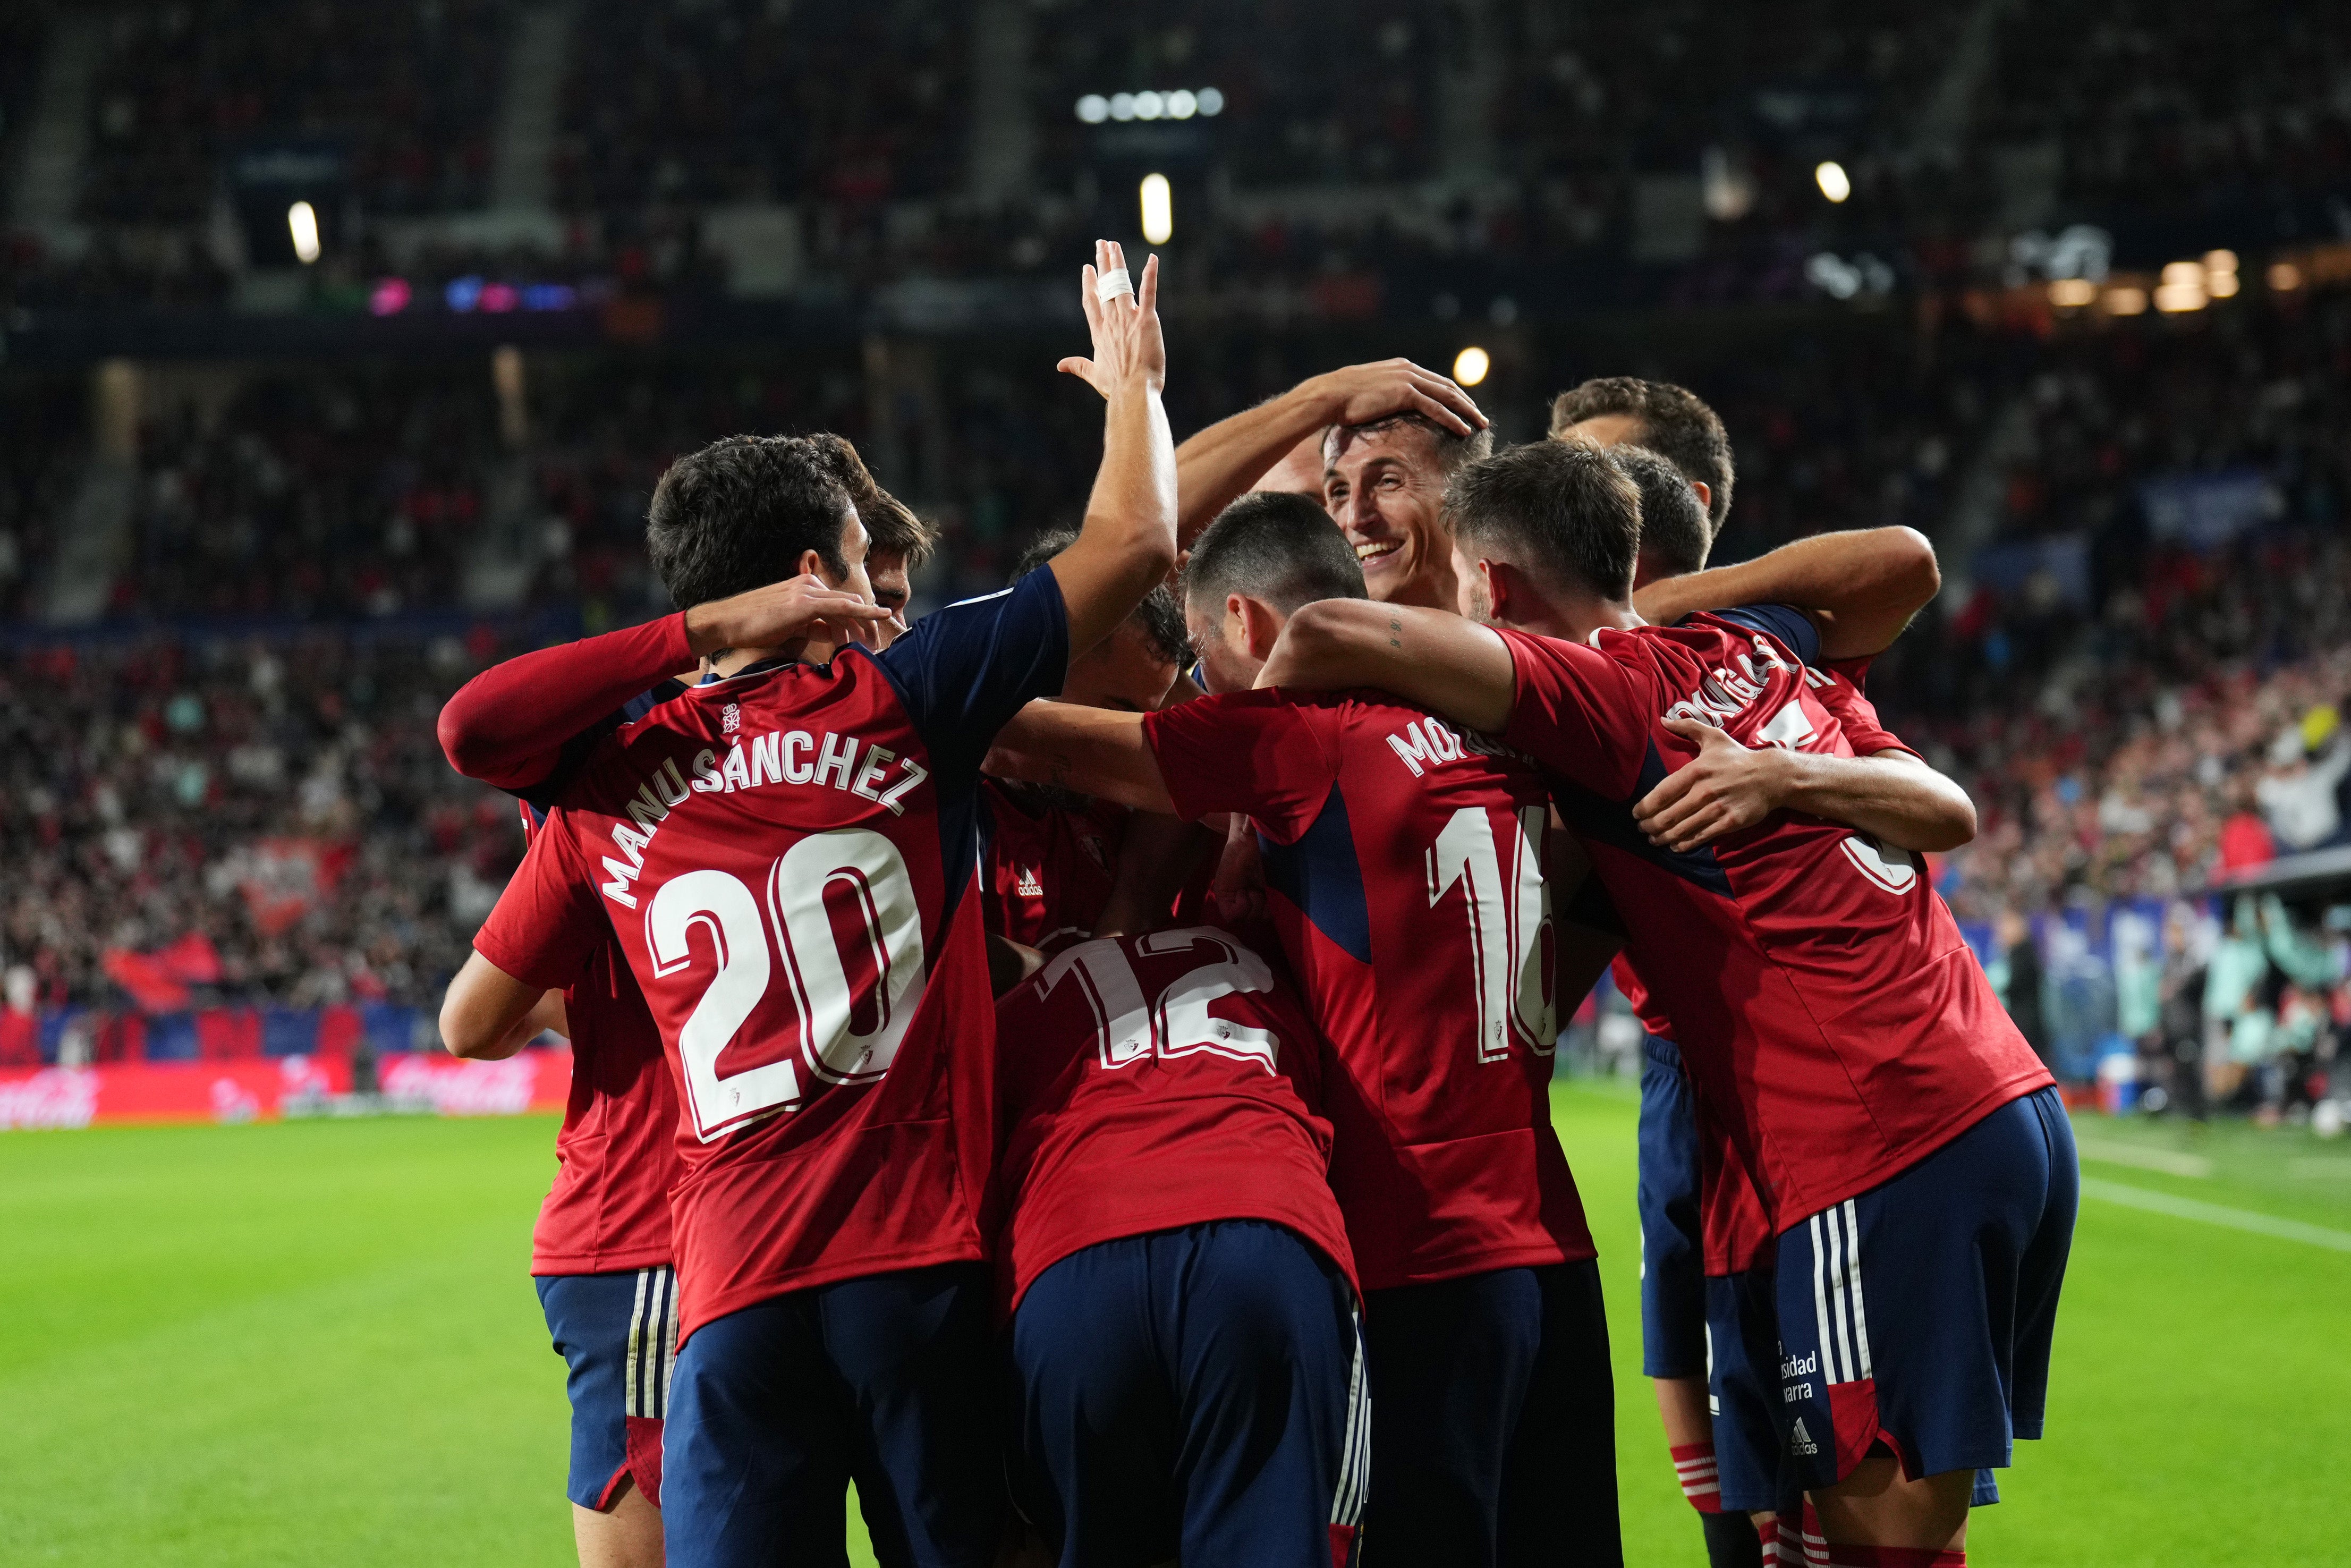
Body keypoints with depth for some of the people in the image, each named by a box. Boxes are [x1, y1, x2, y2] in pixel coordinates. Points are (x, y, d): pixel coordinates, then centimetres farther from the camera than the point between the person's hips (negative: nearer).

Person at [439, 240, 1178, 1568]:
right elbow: (1133, 540, 4)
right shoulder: (899, 705, 1)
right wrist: (1133, 379, 22)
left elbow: (473, 1023, 19)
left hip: (735, 1295, 2)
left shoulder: (608, 789, 10)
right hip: (924, 1263, -2)